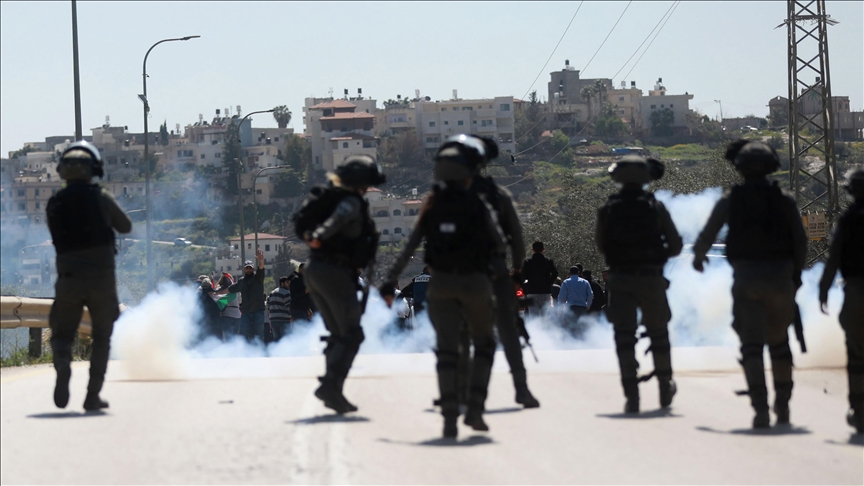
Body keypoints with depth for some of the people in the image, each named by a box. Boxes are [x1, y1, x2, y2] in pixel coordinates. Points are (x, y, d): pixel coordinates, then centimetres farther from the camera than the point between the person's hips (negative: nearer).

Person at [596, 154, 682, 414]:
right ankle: (665, 389, 31)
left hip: (620, 280, 0)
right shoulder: (655, 207, -2)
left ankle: (632, 395, -11)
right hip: (651, 279, 0)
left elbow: (601, 246, 9)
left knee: (624, 336, 0)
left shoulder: (608, 210, -1)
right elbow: (676, 245, 1)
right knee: (658, 333, 17)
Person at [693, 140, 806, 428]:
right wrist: (796, 273, 17)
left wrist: (698, 257, 24)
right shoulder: (785, 202, 5)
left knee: (752, 346, -3)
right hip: (780, 279, 2)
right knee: (779, 343, 18)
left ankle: (761, 410, -16)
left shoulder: (730, 201, 3)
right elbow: (800, 241, 3)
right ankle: (783, 406, 24)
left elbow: (707, 236, 3)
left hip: (746, 279, -2)